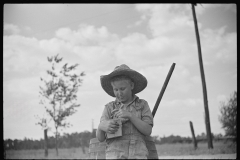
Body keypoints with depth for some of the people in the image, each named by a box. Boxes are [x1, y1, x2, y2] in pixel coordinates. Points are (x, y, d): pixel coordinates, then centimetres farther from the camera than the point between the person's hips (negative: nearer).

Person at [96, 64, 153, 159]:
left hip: (138, 156, 0)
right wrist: (102, 127, -21)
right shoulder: (109, 108, 10)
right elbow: (100, 138, 3)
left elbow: (148, 131, 1)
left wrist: (130, 116, -13)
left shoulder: (142, 105, 12)